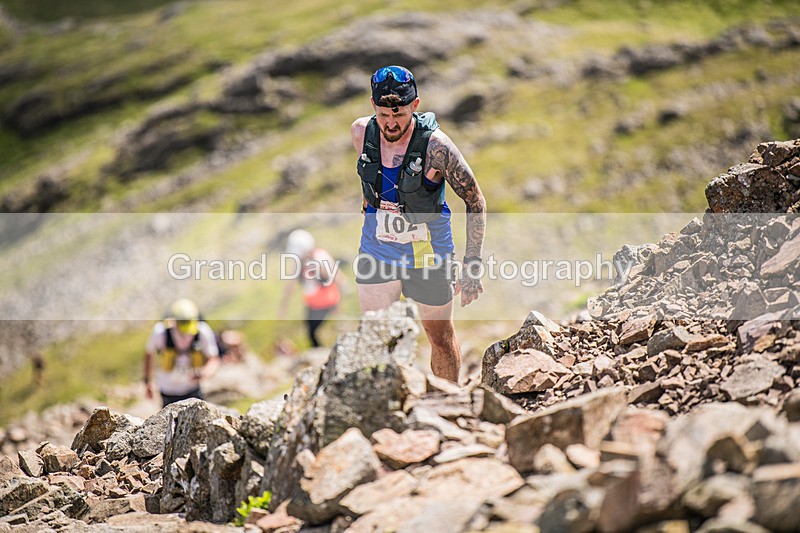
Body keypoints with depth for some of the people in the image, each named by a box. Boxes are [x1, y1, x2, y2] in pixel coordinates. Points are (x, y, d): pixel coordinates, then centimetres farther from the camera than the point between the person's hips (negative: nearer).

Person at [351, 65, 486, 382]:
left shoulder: (435, 146, -22)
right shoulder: (361, 132, -10)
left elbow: (475, 202, -14)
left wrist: (472, 264, -16)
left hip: (428, 257, -3)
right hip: (376, 254, 3)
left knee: (441, 338, 15)